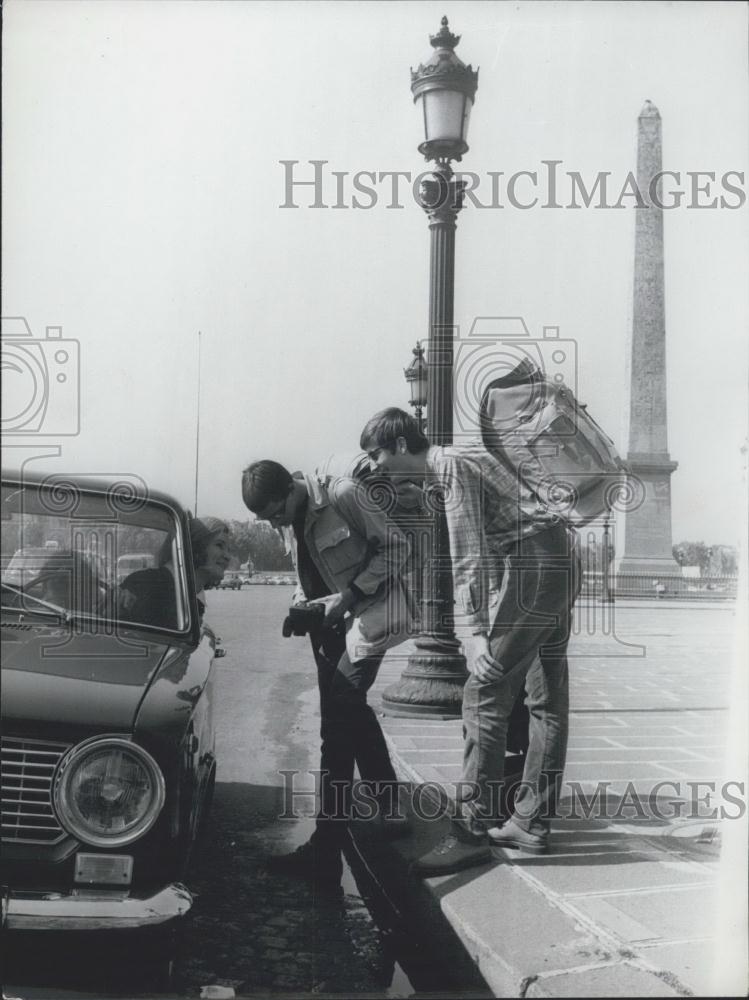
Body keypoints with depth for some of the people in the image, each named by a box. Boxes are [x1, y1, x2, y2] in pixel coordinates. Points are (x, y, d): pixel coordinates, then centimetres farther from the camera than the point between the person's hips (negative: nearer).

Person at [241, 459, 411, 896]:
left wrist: (348, 596, -20)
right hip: (332, 619, 8)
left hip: (368, 614, -8)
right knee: (351, 712, 17)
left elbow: (397, 546, -16)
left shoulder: (343, 494, -21)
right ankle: (389, 806, 37)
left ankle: (324, 856, -9)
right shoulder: (292, 515, 3)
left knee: (338, 724, -12)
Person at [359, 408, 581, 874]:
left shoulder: (452, 466, -10)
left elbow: (469, 557, -20)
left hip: (535, 563, -10)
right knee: (547, 698, 10)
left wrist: (474, 632, -25)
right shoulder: (462, 454, 19)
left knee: (486, 692, -11)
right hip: (563, 560, 10)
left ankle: (473, 831, -9)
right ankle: (532, 824, 18)